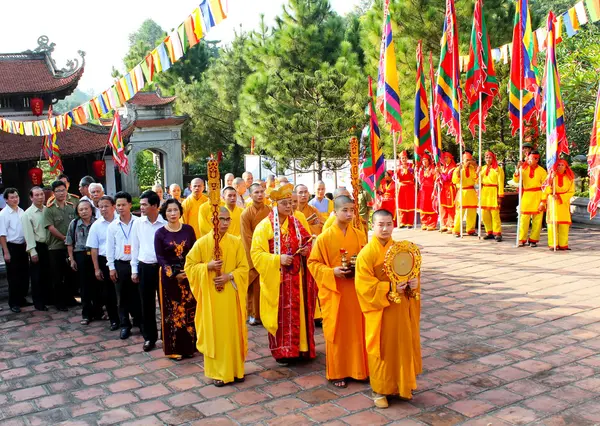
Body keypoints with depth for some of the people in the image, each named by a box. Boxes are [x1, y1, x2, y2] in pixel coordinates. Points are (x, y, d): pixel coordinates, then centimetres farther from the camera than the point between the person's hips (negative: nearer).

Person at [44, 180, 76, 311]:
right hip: (56, 248, -4)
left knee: (70, 275, 11)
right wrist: (65, 238, -13)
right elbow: (51, 228, -11)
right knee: (57, 277, 4)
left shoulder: (72, 207, 7)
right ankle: (59, 302, 13)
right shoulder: (49, 210, -6)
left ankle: (69, 299, 24)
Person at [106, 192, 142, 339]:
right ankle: (125, 325, 18)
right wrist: (111, 267, 2)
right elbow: (110, 248, 6)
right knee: (122, 297, 8)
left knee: (137, 295, 6)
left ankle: (139, 320, 21)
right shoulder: (112, 226, 3)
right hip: (120, 265, 2)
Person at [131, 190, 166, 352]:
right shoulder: (137, 223, 2)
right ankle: (149, 337, 21)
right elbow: (135, 247, 8)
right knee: (146, 305, 9)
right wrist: (134, 270, 7)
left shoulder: (165, 224, -9)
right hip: (144, 267, 3)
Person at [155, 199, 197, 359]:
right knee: (173, 311, 3)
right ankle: (174, 348, 12)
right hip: (170, 277, -2)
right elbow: (160, 258, -4)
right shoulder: (160, 233, -2)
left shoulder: (188, 229, 3)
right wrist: (174, 274, -14)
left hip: (189, 275, 2)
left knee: (189, 310, 5)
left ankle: (189, 346, 17)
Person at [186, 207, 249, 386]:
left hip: (231, 295, 1)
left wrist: (229, 276, -16)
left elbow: (244, 267, 1)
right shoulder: (202, 243, -5)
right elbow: (189, 266, -1)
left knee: (233, 331, 8)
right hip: (211, 295, -1)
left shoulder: (236, 242, -1)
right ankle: (217, 372, 15)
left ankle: (236, 369, 21)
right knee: (214, 332, 5)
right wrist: (208, 266, -17)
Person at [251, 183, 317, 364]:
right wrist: (278, 259, -20)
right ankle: (281, 351, 11)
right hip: (277, 279, -4)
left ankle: (300, 347, 20)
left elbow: (308, 242, 18)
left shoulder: (296, 223, 8)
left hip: (296, 278, 4)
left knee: (298, 312, 9)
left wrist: (307, 249, -5)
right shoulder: (265, 226, -8)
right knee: (280, 315, 0)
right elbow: (256, 253, -10)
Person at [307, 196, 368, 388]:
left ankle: (357, 368, 25)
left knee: (357, 329, 9)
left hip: (356, 291, 3)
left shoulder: (360, 235, 2)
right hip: (334, 292, -3)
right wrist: (332, 272, -18)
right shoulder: (325, 237, -8)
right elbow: (313, 263, -5)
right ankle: (337, 372, 17)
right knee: (337, 331, 5)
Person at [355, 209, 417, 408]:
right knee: (380, 348, 5)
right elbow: (364, 285, -18)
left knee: (401, 345, 14)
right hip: (378, 308, -5)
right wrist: (390, 288, -24)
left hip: (399, 306, 5)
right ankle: (379, 389, 19)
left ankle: (400, 385, 31)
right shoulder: (367, 253, -15)